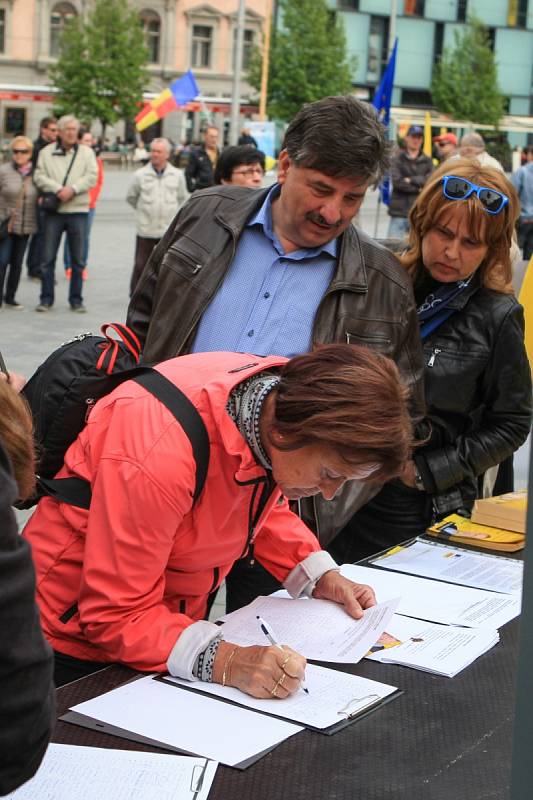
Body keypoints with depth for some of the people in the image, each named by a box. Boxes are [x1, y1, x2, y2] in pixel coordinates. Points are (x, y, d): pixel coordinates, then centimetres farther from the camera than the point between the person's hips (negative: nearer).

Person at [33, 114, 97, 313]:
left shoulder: (86, 152, 7)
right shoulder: (46, 152, 6)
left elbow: (92, 176, -3)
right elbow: (40, 176, -3)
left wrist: (72, 189, -16)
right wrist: (57, 189, -17)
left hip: (78, 210, 0)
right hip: (53, 210, 0)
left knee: (77, 259, 4)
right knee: (48, 258, 1)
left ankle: (76, 299, 13)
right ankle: (46, 299, 10)